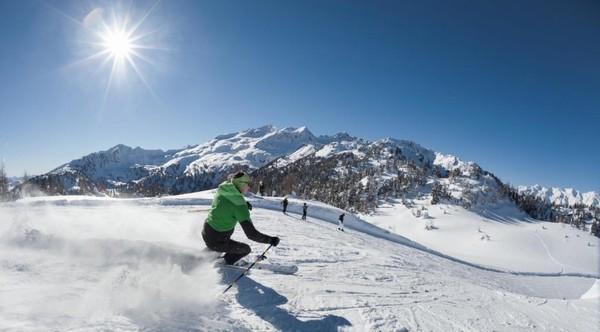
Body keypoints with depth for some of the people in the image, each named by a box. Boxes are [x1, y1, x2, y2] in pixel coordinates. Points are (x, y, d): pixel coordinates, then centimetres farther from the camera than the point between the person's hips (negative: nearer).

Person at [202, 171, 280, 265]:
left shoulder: (221, 190, -3)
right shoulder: (239, 204, -23)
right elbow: (251, 234, -25)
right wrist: (270, 240, -17)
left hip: (205, 233, 6)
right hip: (216, 241, -6)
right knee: (246, 249, 14)